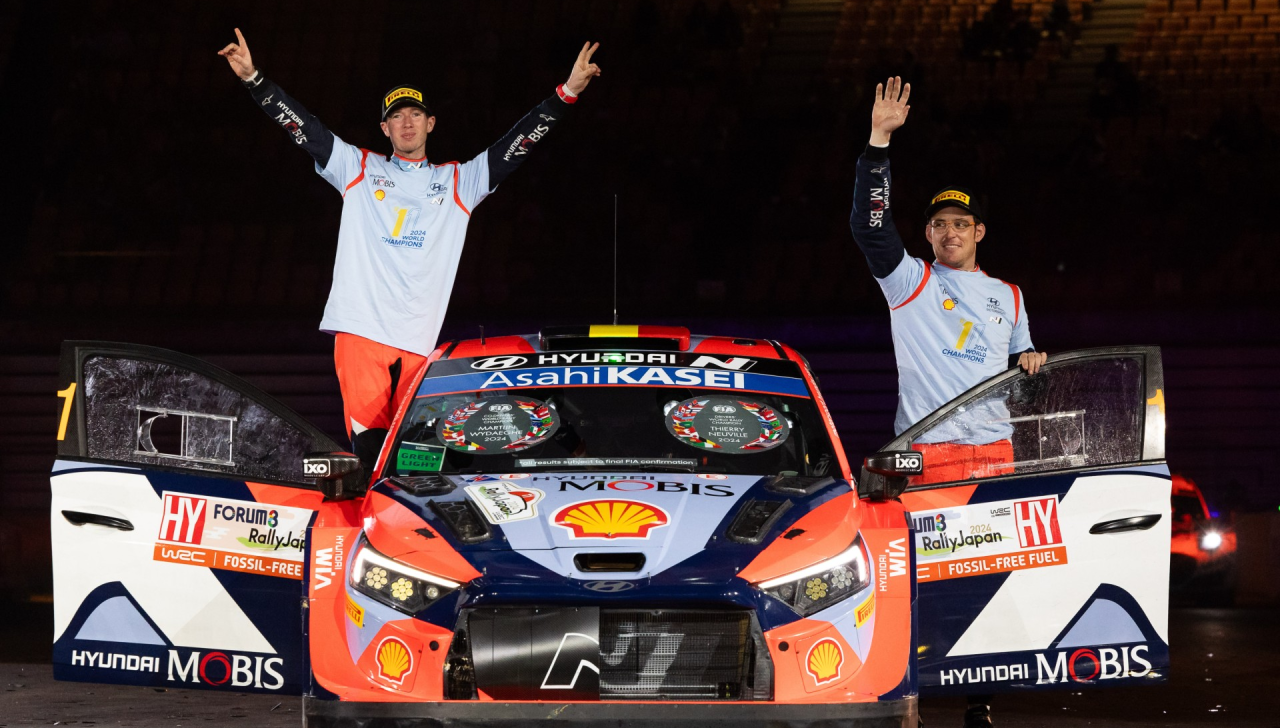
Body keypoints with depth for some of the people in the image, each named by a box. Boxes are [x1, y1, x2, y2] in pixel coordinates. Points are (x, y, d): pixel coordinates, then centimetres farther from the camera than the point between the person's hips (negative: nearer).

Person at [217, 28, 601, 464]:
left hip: (418, 341, 1)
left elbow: (519, 144, 13)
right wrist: (252, 79, 1)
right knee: (369, 445, -12)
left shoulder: (456, 182, 18)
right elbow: (301, 126, 11)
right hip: (359, 329, -1)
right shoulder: (358, 169, 17)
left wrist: (567, 93, 4)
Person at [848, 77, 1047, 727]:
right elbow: (869, 225, -7)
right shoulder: (909, 280, 7)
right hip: (923, 449, -3)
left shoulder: (1007, 296, 21)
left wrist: (1030, 360, 6)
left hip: (992, 451, 3)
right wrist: (879, 140, -13)